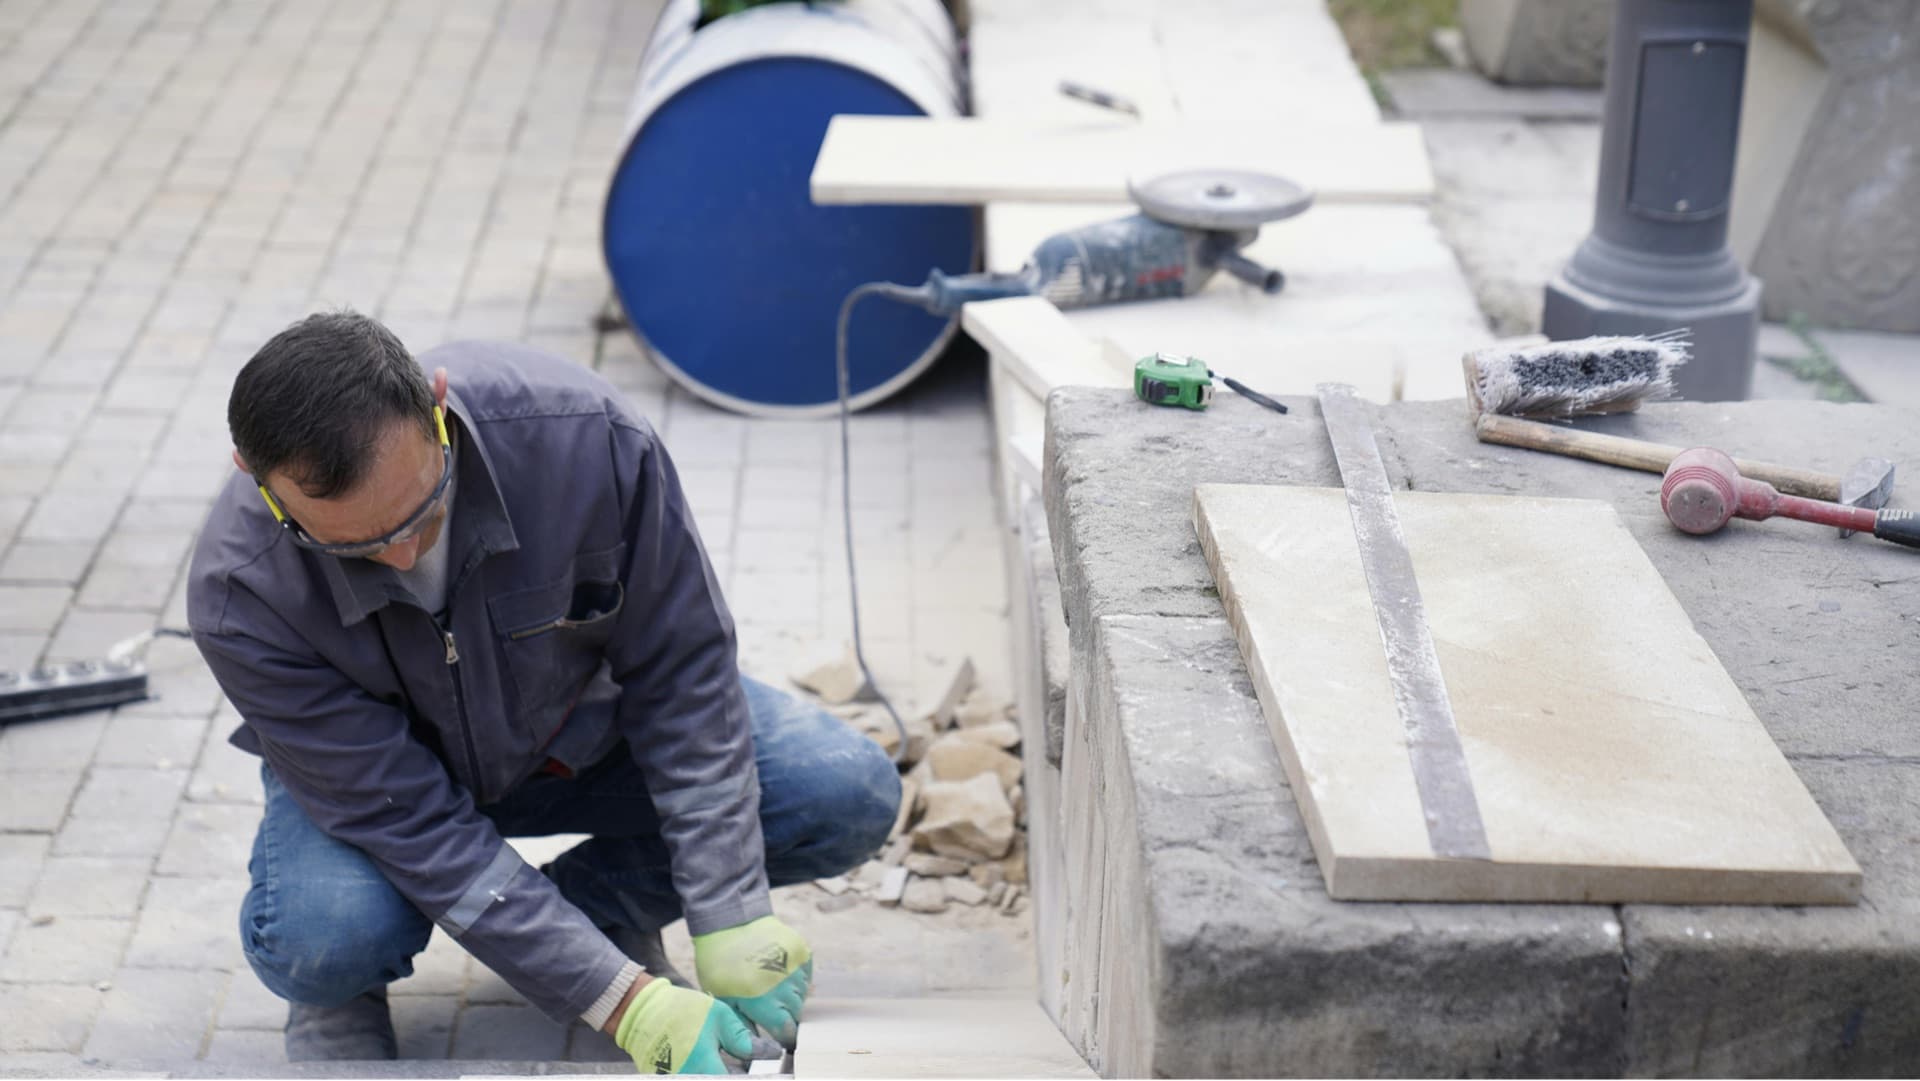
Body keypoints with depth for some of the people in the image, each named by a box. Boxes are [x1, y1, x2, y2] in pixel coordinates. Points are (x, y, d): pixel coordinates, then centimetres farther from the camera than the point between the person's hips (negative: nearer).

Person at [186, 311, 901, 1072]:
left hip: (574, 725, 2)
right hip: (377, 771, -2)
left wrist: (730, 922, -25)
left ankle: (589, 907, 5)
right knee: (320, 939, -36)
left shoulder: (582, 435, -33)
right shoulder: (241, 595, -33)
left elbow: (681, 670, -21)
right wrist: (624, 1001, -35)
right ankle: (341, 992, 3)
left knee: (848, 796, -19)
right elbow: (411, 825, -31)